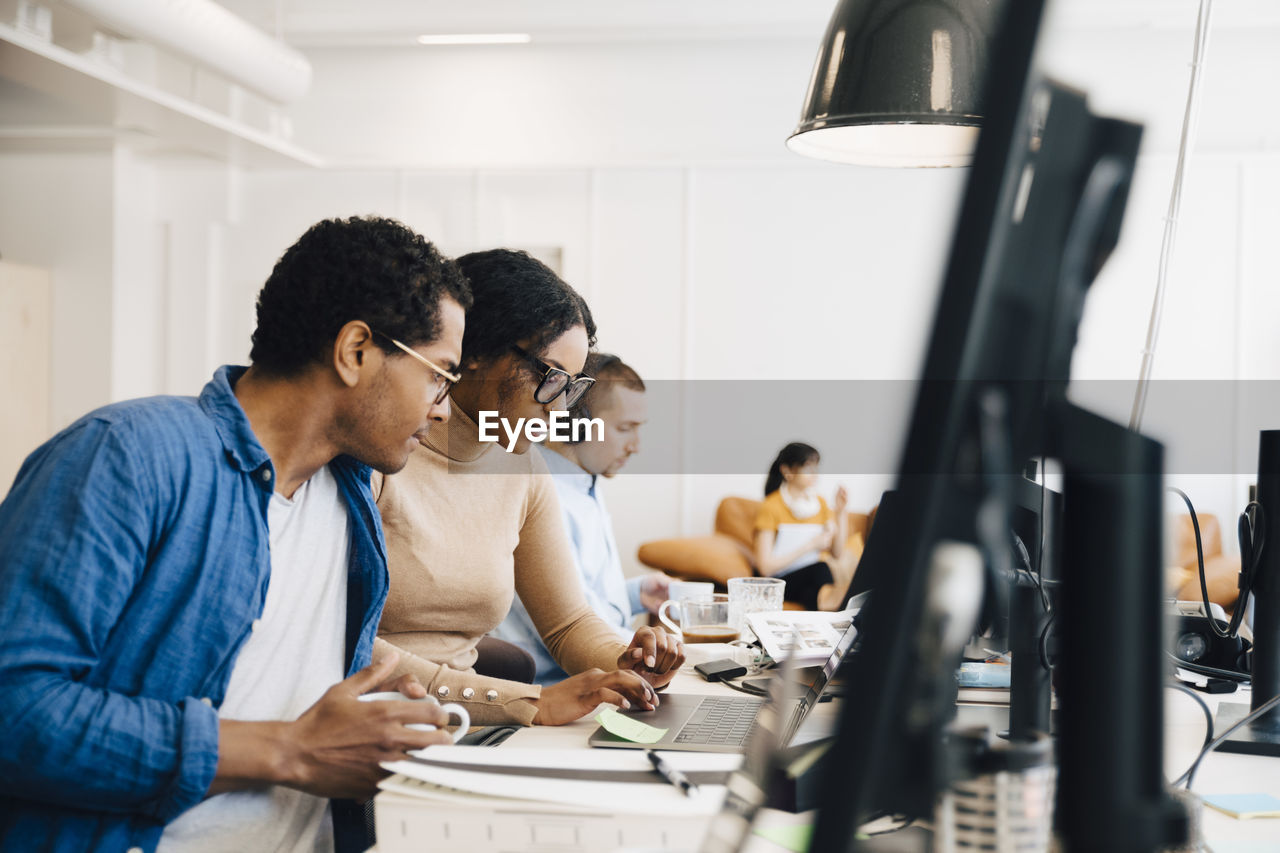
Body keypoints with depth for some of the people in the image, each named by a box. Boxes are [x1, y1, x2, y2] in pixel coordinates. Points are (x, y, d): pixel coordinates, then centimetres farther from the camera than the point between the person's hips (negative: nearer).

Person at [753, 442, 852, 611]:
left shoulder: (819, 503, 9)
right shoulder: (770, 508, -10)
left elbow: (837, 553, 4)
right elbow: (765, 566, -16)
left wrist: (840, 512, -6)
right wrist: (811, 545, -16)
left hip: (809, 577, 4)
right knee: (821, 568, -34)